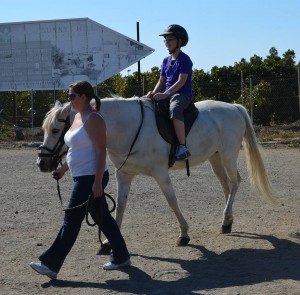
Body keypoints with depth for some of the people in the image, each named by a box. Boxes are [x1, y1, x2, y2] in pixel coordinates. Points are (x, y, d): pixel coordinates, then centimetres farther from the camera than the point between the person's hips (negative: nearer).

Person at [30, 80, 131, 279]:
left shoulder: (93, 119, -17)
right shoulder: (78, 116, 13)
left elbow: (101, 151, -20)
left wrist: (97, 183, -24)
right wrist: (64, 168, 20)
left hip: (91, 178, -10)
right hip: (82, 177, 10)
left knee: (72, 220, -5)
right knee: (103, 218, 15)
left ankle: (51, 265, 0)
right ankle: (121, 257, 24)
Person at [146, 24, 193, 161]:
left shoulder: (184, 59, -6)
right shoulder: (166, 60, 18)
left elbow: (181, 81, -16)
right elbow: (161, 81, 15)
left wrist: (165, 94, -25)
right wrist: (154, 93, -6)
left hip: (183, 95, -9)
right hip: (167, 95, 9)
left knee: (174, 109, -40)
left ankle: (183, 147, -41)